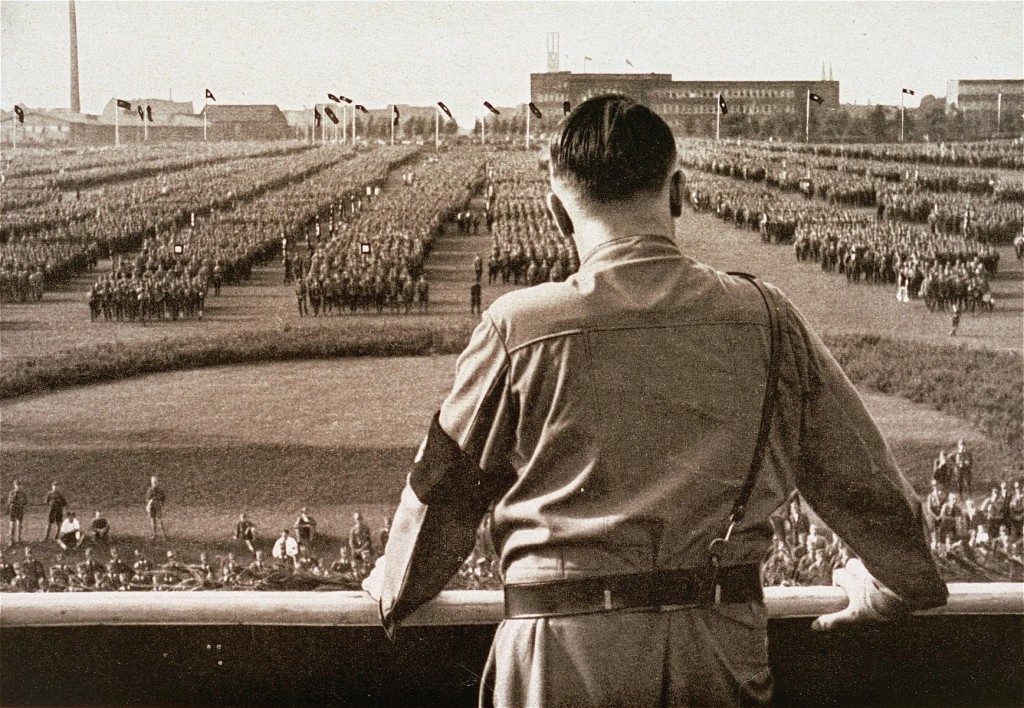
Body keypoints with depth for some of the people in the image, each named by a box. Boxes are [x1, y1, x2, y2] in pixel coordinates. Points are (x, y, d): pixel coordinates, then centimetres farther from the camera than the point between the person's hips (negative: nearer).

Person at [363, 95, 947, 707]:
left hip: (566, 657, -1)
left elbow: (445, 487, 2)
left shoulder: (520, 328, -9)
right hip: (724, 647, 2)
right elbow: (862, 474, 6)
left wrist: (397, 592, 21)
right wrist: (897, 583, 25)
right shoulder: (765, 320, -3)